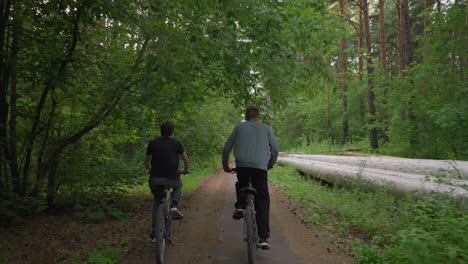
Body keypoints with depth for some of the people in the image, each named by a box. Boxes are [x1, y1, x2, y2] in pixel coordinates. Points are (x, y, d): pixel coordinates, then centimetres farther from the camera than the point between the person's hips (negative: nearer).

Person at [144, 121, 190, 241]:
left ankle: (154, 232, 18)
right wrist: (185, 170, 33)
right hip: (172, 178, -1)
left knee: (157, 202, 24)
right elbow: (186, 158, 15)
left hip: (155, 179, 2)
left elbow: (146, 162, 19)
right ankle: (174, 205, 7)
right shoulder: (176, 143, 7)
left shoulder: (153, 143, 11)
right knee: (178, 186, 34)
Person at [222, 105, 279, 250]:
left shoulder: (239, 127, 17)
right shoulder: (266, 128, 17)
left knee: (241, 185, 33)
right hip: (260, 166, 0)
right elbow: (275, 149, 12)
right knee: (262, 201, 3)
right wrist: (270, 164, 29)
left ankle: (240, 206, 8)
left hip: (242, 164, 1)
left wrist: (225, 166, 28)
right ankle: (263, 237, -3)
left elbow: (227, 148, 16)